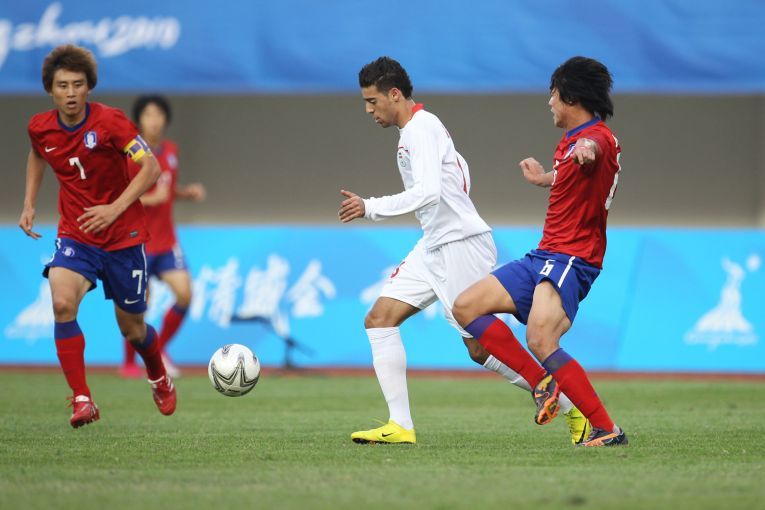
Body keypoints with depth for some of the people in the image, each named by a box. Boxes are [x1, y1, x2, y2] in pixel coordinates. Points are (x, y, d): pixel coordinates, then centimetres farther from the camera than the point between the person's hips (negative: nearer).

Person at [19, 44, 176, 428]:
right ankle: (81, 399, -23)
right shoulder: (40, 127, -3)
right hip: (75, 235, 2)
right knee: (62, 303, -27)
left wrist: (115, 208, -31)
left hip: (123, 236, -2)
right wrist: (28, 204, 12)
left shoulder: (110, 121, -18)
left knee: (131, 328, 10)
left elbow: (151, 168, -21)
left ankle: (159, 379, 45)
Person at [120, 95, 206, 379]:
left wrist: (189, 193, 3)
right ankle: (129, 363, 17)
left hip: (166, 241, 6)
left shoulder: (170, 151, 7)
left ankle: (160, 350, 14)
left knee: (184, 294, -7)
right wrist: (152, 199, -23)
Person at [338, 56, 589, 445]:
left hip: (461, 245, -10)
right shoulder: (422, 126, 17)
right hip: (434, 246, 10)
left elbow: (428, 192, -27)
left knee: (480, 348, -7)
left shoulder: (420, 128, -14)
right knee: (379, 319, 0)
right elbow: (462, 171, 28)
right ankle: (400, 425, -5)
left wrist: (370, 208, -24)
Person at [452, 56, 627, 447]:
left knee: (540, 339, -30)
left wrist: (587, 148, -66)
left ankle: (607, 430, -25)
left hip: (571, 260, -10)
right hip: (545, 255, 10)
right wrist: (543, 178, 57)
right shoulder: (570, 140, 17)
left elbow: (595, 148, -43)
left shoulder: (598, 135, -14)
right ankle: (542, 382, 3)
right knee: (466, 307, 5)